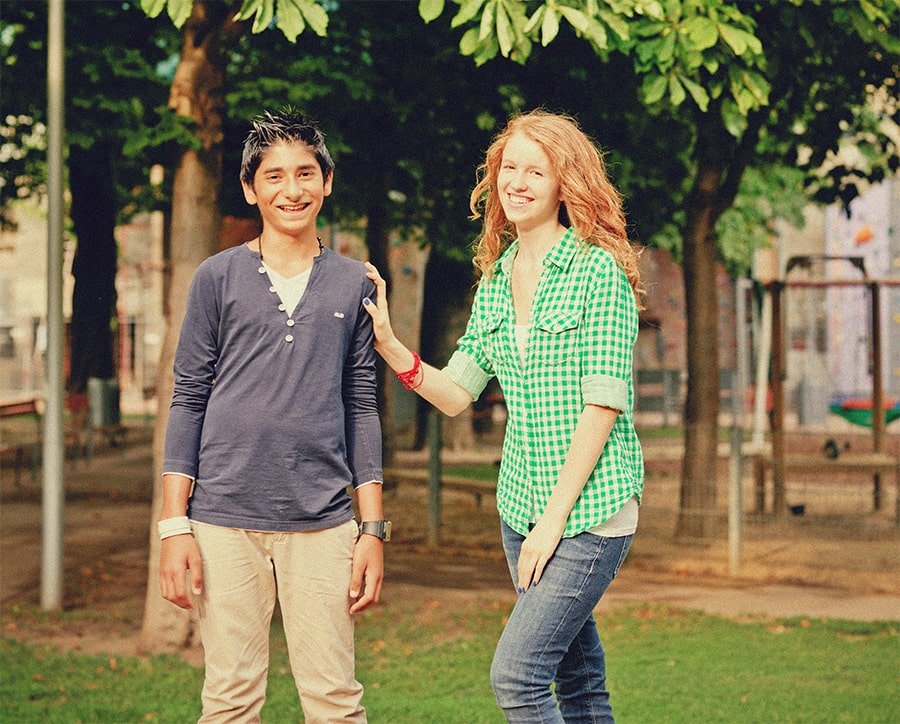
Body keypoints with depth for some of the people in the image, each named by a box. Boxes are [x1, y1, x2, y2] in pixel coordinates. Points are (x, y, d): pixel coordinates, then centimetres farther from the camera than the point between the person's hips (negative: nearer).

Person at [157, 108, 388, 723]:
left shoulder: (353, 283, 10)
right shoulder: (218, 278, 6)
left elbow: (361, 408, 11)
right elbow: (189, 401, 6)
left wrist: (374, 528, 6)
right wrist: (174, 524, -1)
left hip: (322, 522, 1)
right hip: (226, 520, -1)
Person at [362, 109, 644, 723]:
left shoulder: (598, 270, -10)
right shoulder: (496, 278, 10)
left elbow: (603, 405, -14)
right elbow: (455, 393, 11)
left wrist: (555, 516, -15)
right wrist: (386, 341, -4)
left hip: (591, 506, -7)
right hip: (522, 505, 7)